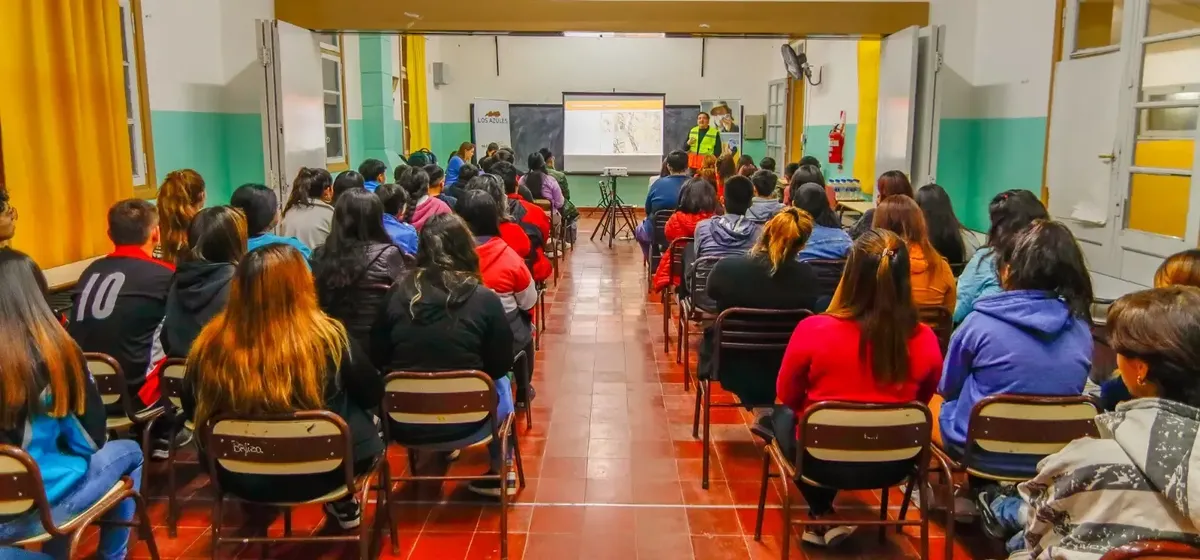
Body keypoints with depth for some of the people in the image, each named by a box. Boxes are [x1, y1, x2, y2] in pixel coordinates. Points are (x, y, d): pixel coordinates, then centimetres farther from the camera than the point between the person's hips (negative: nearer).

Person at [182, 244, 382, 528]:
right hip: (321, 474, -2)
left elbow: (191, 412, 2)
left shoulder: (211, 342, -17)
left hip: (238, 478, 3)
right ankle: (343, 503, 35)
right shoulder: (328, 338, -23)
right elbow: (373, 395, -6)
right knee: (362, 415, 24)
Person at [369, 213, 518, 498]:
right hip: (464, 421, -2)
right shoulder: (484, 299, -13)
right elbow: (501, 365, -3)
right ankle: (499, 473, 35)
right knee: (501, 384, 28)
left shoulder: (396, 293, -7)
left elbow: (378, 359, 2)